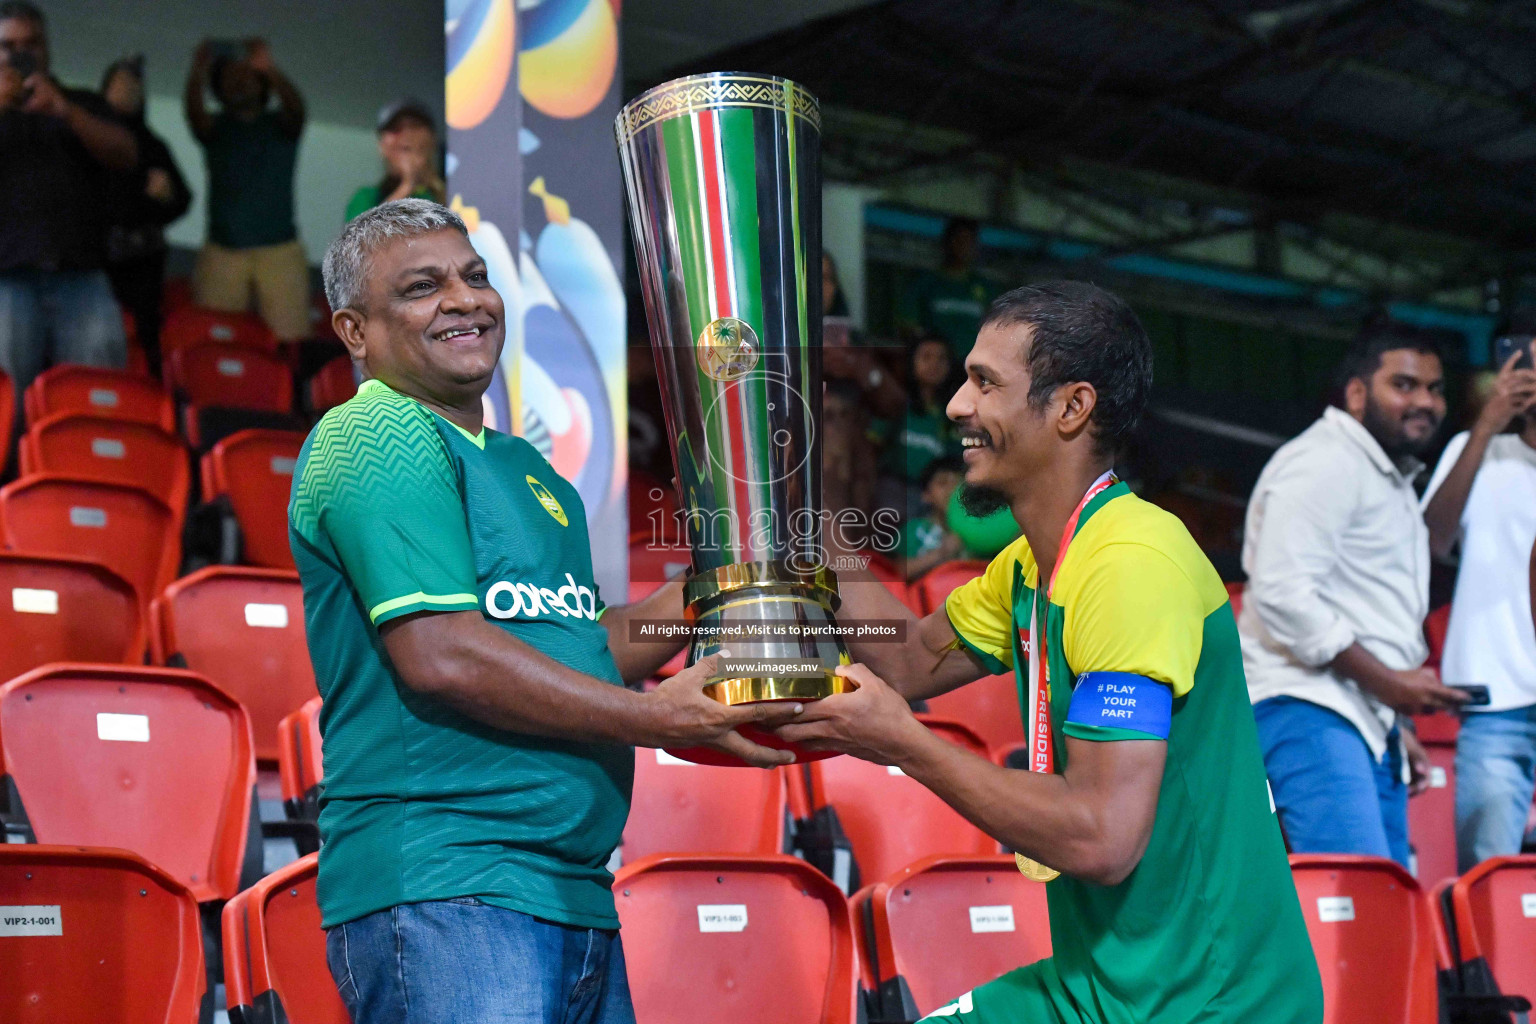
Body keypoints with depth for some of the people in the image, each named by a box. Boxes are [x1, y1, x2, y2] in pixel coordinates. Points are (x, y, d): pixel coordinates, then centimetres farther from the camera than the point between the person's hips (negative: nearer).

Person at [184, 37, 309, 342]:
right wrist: (198, 73, -28)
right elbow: (195, 114, -9)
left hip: (279, 249, -1)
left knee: (291, 339, -14)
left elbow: (295, 108, -11)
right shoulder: (216, 127, 13)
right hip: (223, 251, 1)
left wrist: (269, 68, -30)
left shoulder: (280, 125, 12)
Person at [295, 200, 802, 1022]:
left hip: (575, 893, 9)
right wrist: (658, 719, -12)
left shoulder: (523, 466, 22)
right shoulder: (377, 436, -7)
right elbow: (439, 656, -17)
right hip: (439, 891, -9)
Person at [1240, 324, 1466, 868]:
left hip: (1367, 722, 10)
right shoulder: (1322, 463, -7)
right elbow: (1282, 594, -19)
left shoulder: (1393, 480, 25)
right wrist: (1387, 682, -17)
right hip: (1309, 713, -10)